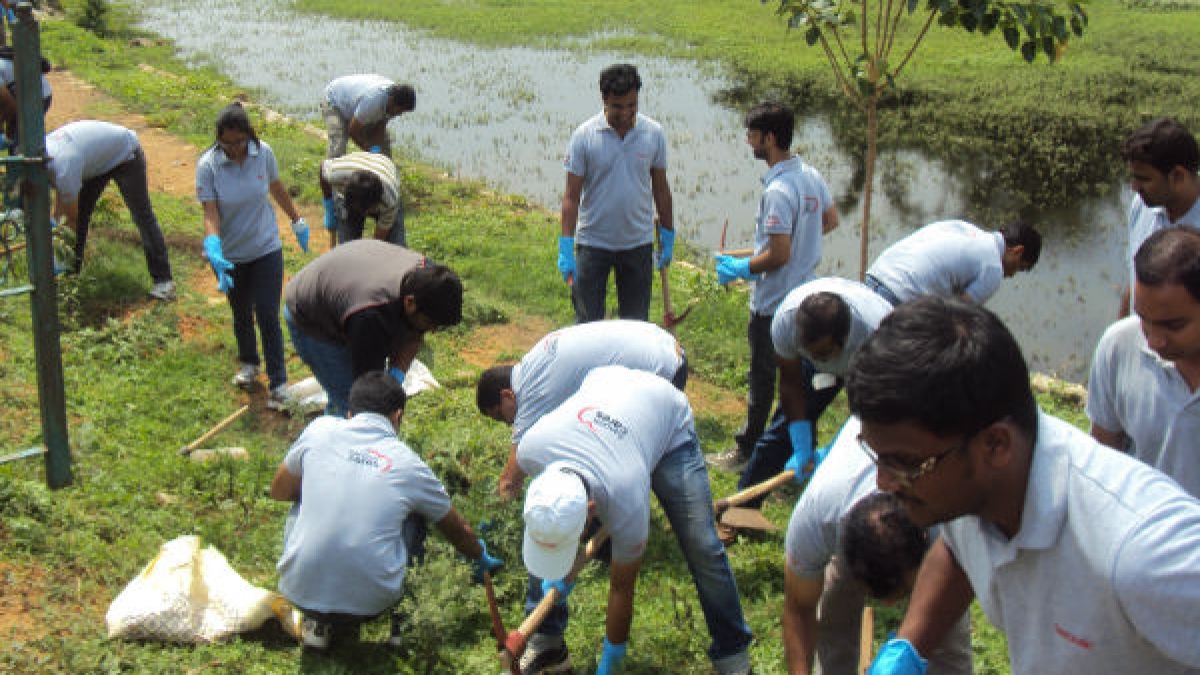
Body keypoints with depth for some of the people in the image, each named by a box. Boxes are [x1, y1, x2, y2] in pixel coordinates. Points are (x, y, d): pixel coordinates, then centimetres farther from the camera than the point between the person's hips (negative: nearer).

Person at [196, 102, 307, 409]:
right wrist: (214, 253, -35)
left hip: (267, 249, 0)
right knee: (241, 315, 17)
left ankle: (278, 384, 2)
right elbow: (210, 214, -20)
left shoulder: (263, 153, -11)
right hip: (230, 255, 0)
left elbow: (277, 188, 8)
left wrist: (297, 222, 18)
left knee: (268, 317, -5)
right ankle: (248, 363, 43)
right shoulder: (207, 165, -17)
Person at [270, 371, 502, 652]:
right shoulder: (409, 465, 4)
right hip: (370, 604, -1)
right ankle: (398, 618, 20)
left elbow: (278, 491, 19)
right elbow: (458, 530, 20)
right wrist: (481, 558, 41)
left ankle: (317, 622, 23)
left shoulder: (320, 429, 3)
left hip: (300, 593, 1)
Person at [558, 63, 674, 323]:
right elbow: (571, 196, -8)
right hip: (593, 243, -2)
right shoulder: (585, 136, -10)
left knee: (636, 324, 11)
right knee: (588, 323, 5)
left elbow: (660, 188, 7)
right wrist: (566, 249, -13)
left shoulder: (654, 133, -3)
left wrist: (668, 238, 9)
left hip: (638, 243, 2)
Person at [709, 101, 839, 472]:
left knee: (762, 378, 6)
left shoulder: (777, 191, -26)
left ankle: (748, 450, 20)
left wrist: (739, 268, -12)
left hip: (772, 304, -9)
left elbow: (779, 254, -27)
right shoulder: (811, 176, 1)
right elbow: (831, 220, 16)